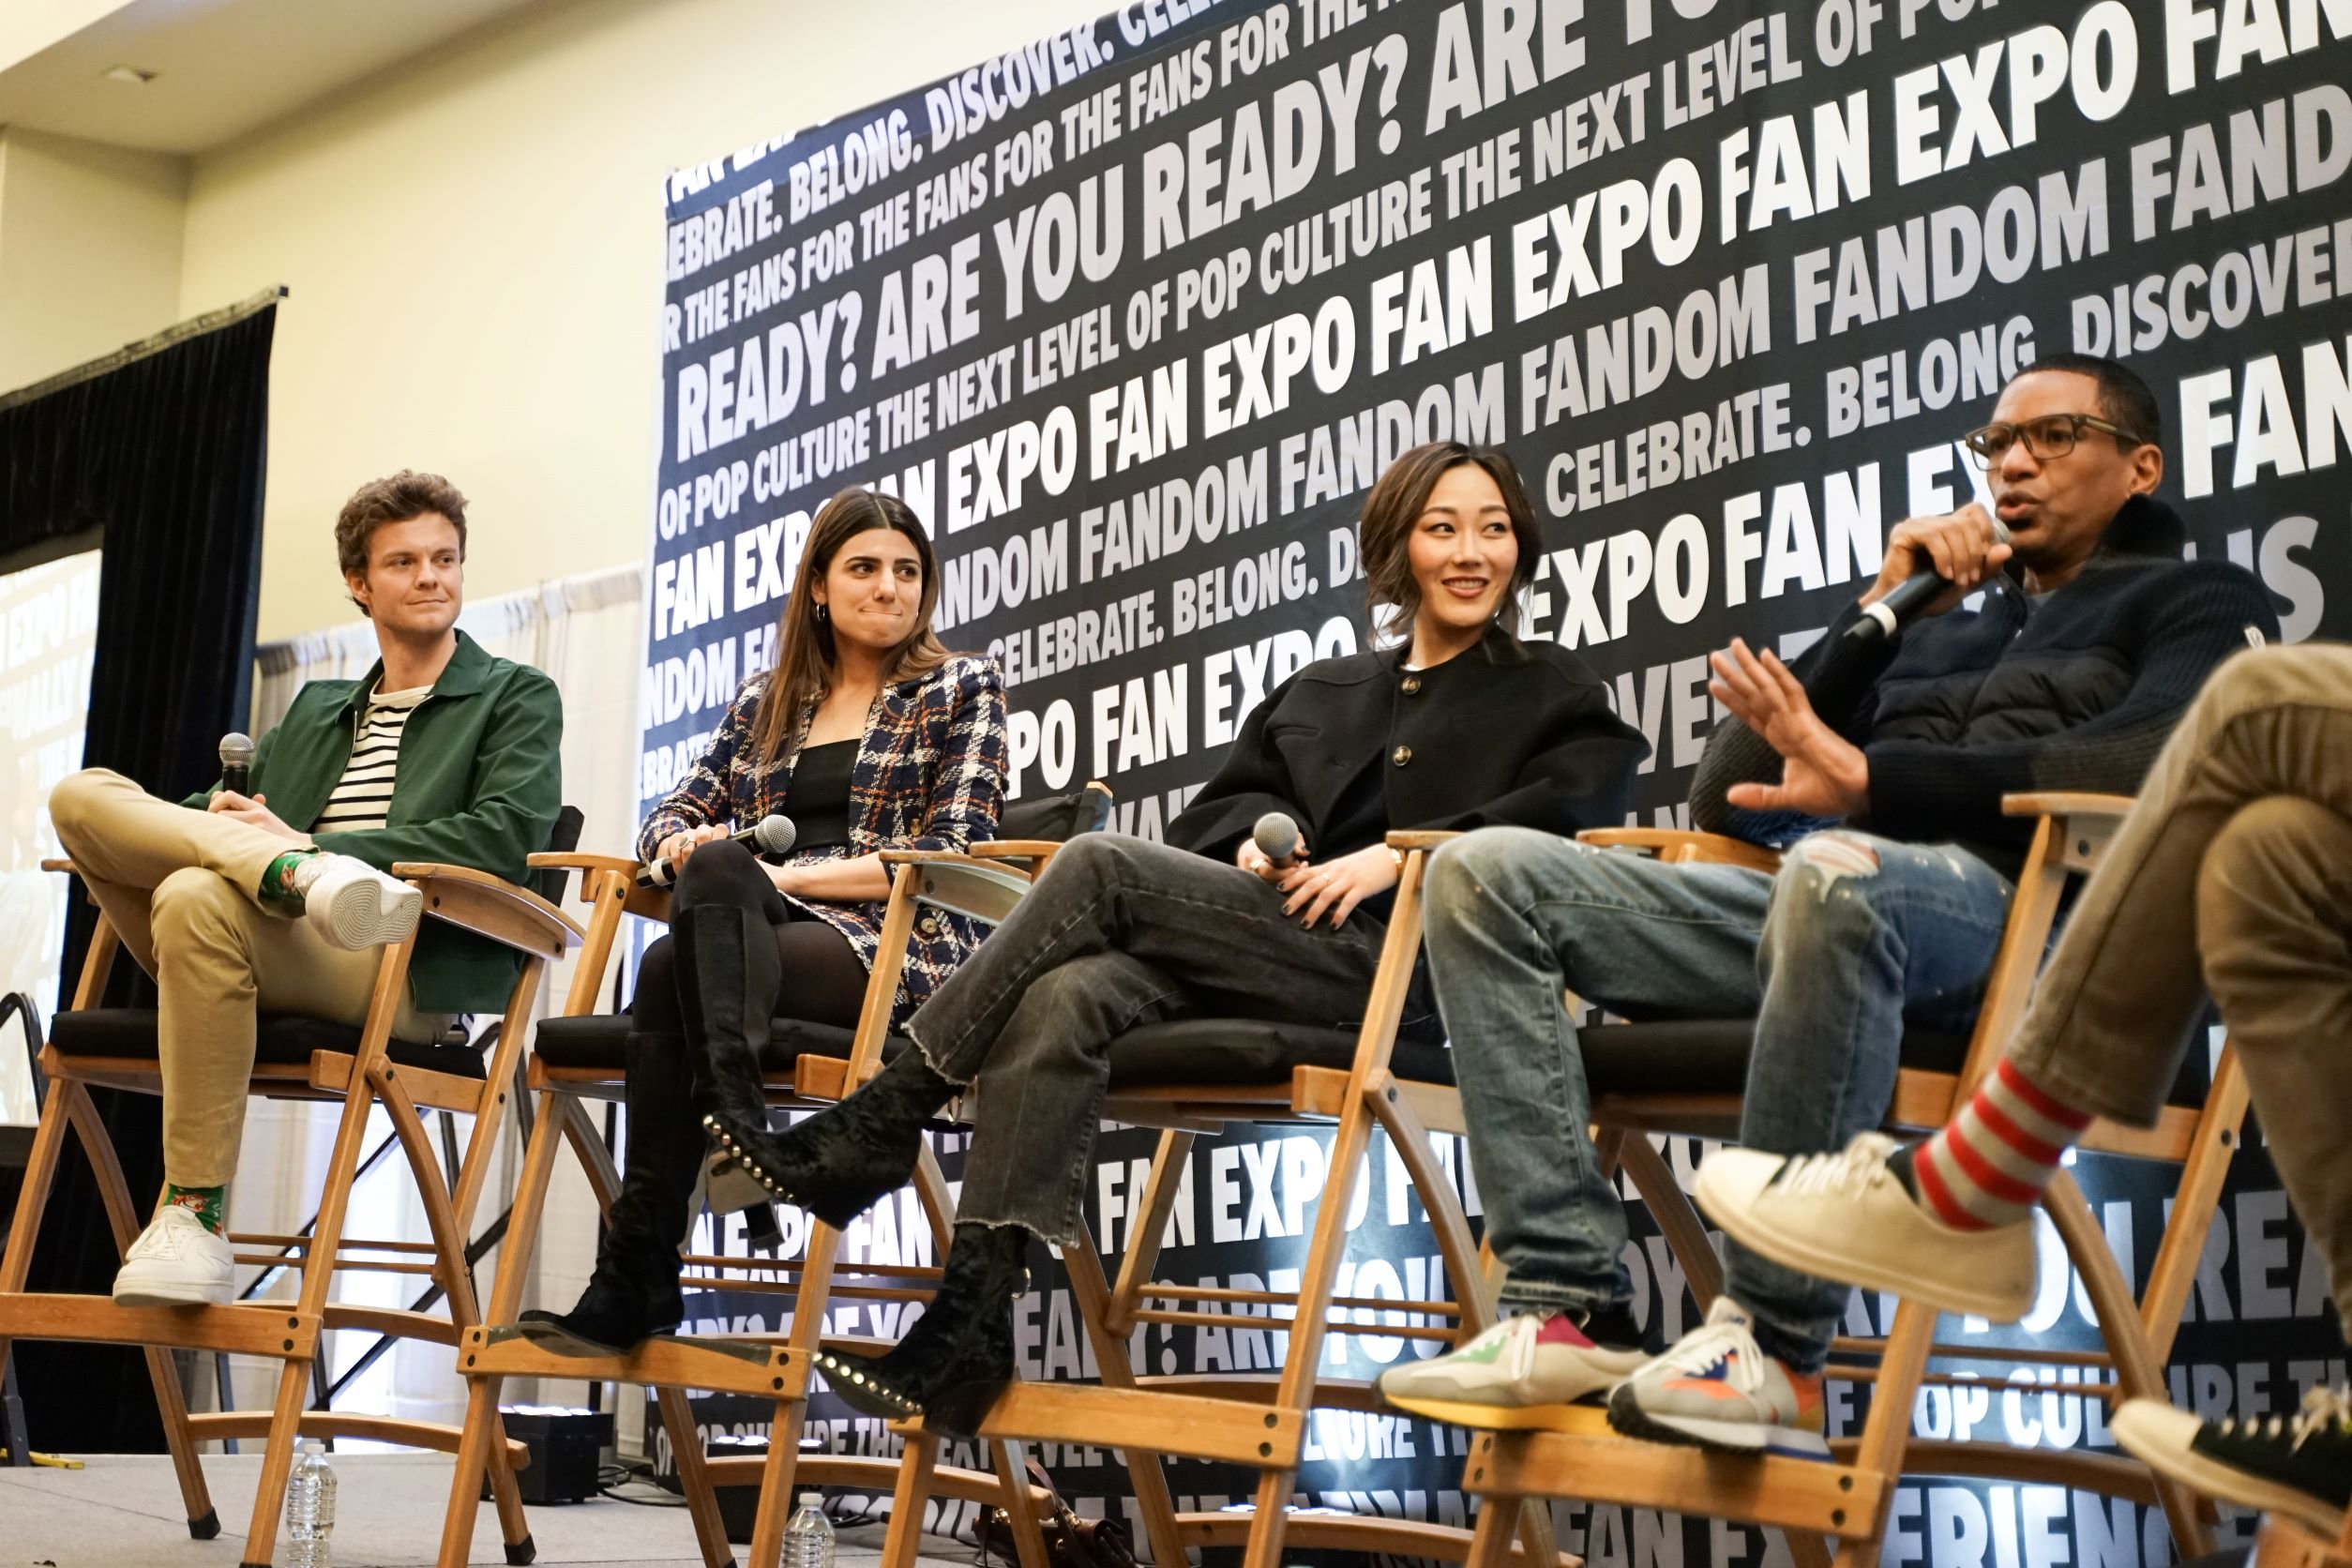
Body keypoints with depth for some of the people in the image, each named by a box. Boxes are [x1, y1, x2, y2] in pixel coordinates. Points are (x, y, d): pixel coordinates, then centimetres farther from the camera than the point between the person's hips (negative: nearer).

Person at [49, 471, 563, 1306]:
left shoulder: (518, 698, 14)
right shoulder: (315, 710, 31)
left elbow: (509, 834, -4)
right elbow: (222, 801, 28)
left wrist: (322, 844, -12)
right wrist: (223, 814, 0)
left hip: (405, 976, -5)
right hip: (261, 956, 5)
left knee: (199, 897, -36)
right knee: (82, 793, -10)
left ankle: (197, 1213, -30)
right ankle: (290, 875, -31)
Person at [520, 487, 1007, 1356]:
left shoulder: (962, 688, 11)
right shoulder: (764, 701, 24)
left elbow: (949, 852, -2)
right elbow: (675, 813, 21)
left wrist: (788, 875, -11)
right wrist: (687, 845, -6)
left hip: (894, 946, -4)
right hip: (762, 929, 4)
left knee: (669, 972, -31)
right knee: (715, 864, -34)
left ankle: (637, 1275, -37)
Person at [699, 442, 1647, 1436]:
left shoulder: (1553, 692, 17)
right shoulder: (1319, 691, 32)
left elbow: (1575, 804, -3)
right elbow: (1220, 805, 25)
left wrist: (1399, 854, -14)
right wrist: (1256, 833, 0)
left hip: (1396, 962, -5)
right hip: (1271, 935, 5)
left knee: (1099, 864, -23)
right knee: (1064, 998, -28)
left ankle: (883, 1124, -18)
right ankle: (972, 1318, -34)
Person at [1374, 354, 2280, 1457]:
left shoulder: (2196, 601, 18)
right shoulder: (1941, 626, 34)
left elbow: (2148, 759, -8)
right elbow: (1723, 801, 23)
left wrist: (1869, 778, -17)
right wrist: (1876, 617, 13)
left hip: (2017, 906, -6)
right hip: (1815, 898, 6)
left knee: (1837, 872, -41)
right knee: (1485, 872, -12)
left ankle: (1773, 1347, -33)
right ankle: (1568, 1312, -22)